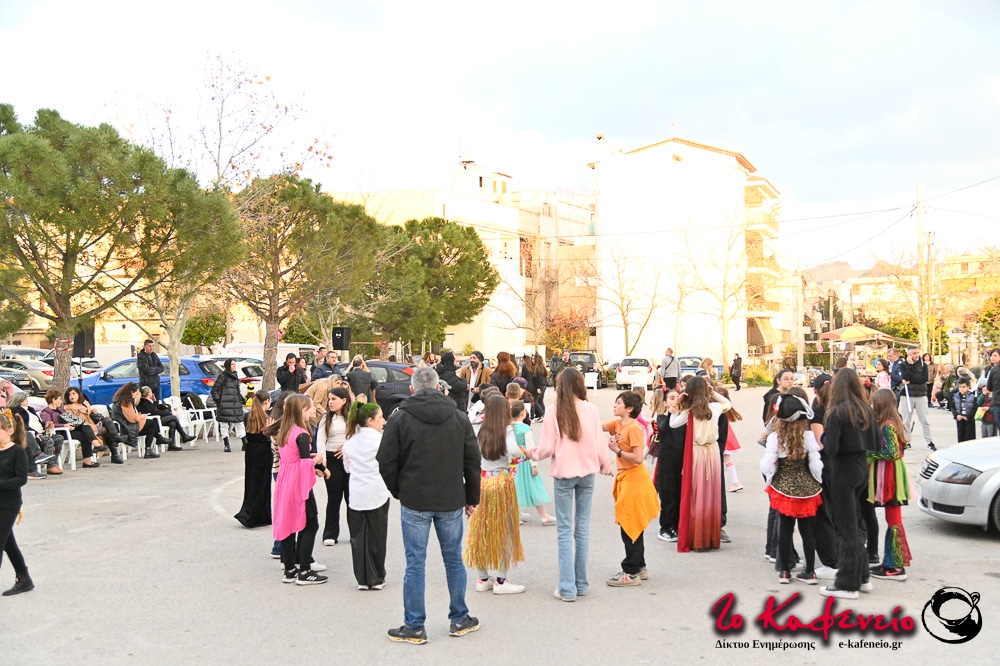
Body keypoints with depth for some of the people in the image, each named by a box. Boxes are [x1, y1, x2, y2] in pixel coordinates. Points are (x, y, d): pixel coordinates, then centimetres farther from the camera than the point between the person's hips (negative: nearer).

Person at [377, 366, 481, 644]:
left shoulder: (399, 419, -6)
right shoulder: (460, 419, 3)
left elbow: (386, 463, -5)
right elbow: (473, 462, 6)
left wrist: (398, 492, 11)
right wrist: (472, 498, 15)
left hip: (414, 502, -3)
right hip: (451, 502, 3)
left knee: (415, 564, 4)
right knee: (454, 559, 13)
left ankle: (414, 626, 10)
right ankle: (460, 620, 23)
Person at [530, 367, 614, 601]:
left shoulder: (555, 411, -11)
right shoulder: (591, 409, -6)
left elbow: (547, 448, -10)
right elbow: (599, 443, 1)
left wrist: (533, 453, 12)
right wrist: (606, 466, 19)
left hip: (564, 474, -2)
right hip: (587, 472, 3)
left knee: (565, 529, 3)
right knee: (582, 527, 12)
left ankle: (568, 588, 3)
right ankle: (581, 583, 19)